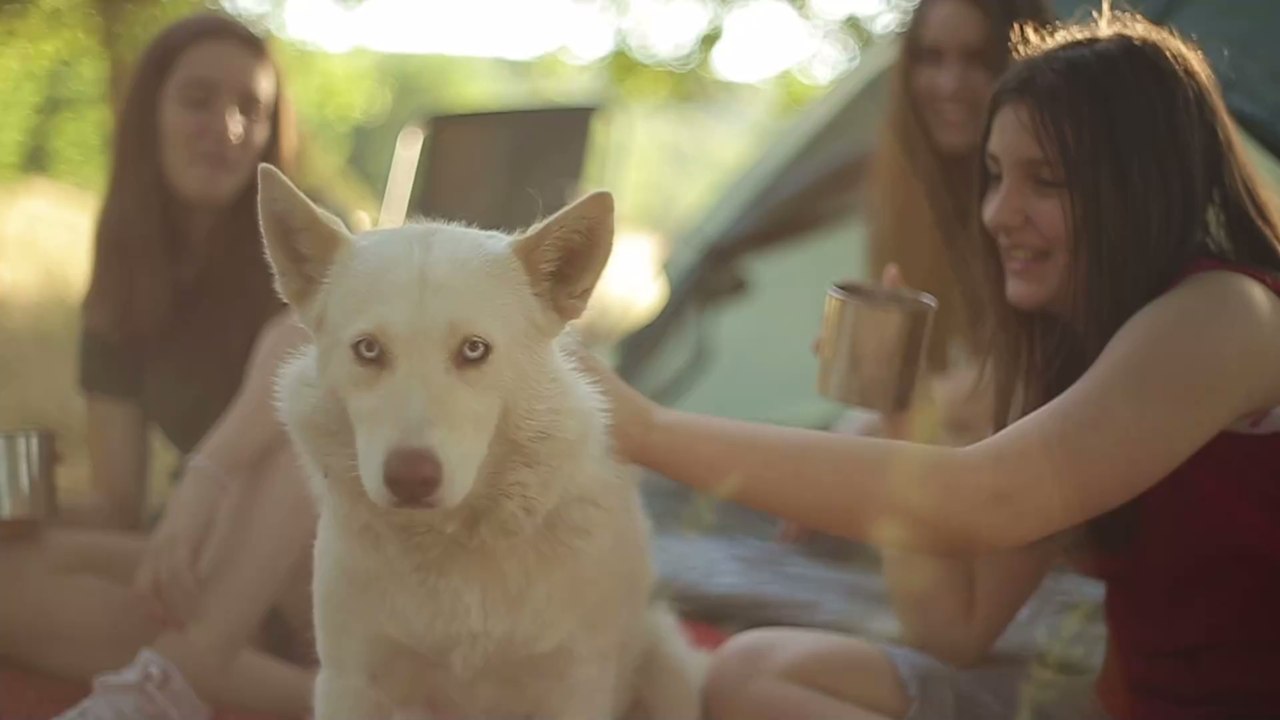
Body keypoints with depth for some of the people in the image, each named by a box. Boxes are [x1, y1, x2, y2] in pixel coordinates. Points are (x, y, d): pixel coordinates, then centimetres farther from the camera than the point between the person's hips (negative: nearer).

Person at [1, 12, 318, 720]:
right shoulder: (120, 296, 7)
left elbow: (306, 345, -29)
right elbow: (117, 506, 2)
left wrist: (203, 478, -45)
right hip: (227, 554, 4)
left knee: (298, 337, -31)